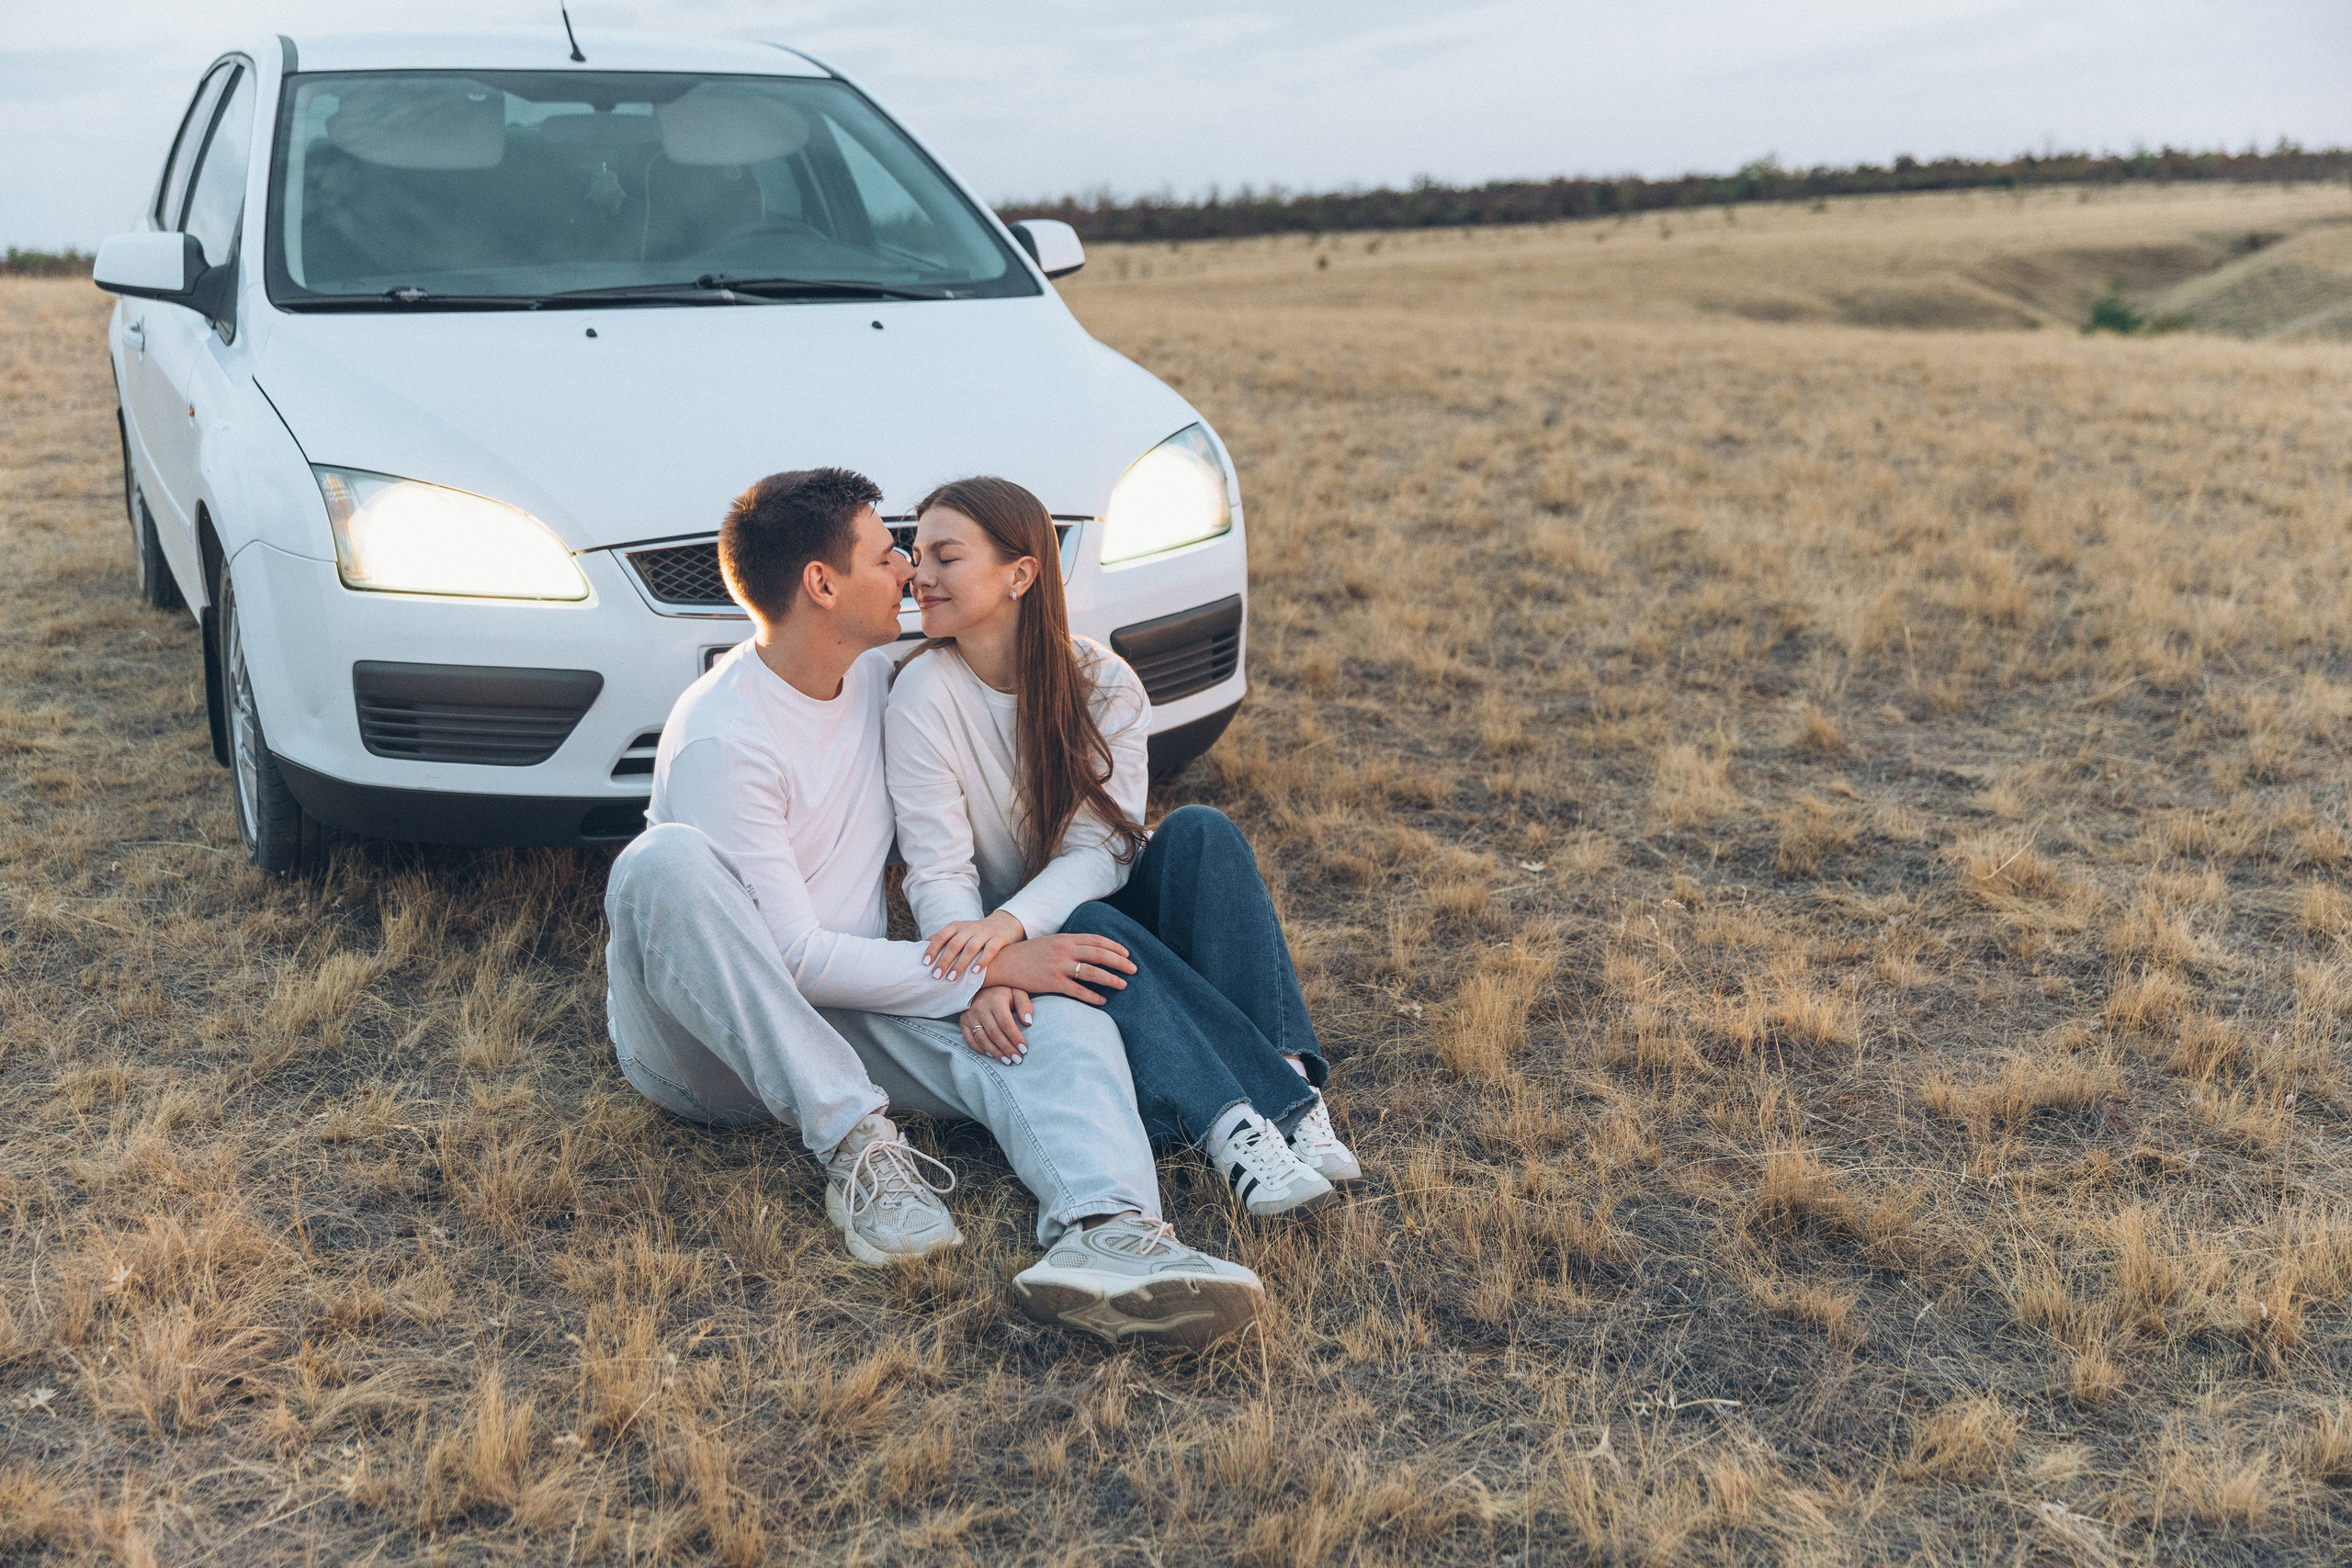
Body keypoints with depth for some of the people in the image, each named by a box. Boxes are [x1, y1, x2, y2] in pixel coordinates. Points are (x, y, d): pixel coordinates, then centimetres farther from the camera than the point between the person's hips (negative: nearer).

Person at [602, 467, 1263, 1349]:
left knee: (1064, 1020, -24)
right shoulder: (718, 739, -18)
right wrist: (988, 967, -19)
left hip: (844, 1010, 5)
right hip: (700, 1039, -5)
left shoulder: (878, 679, 7)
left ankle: (1107, 1235, -55)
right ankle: (856, 1146, -33)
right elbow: (795, 956, -21)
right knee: (665, 859, -36)